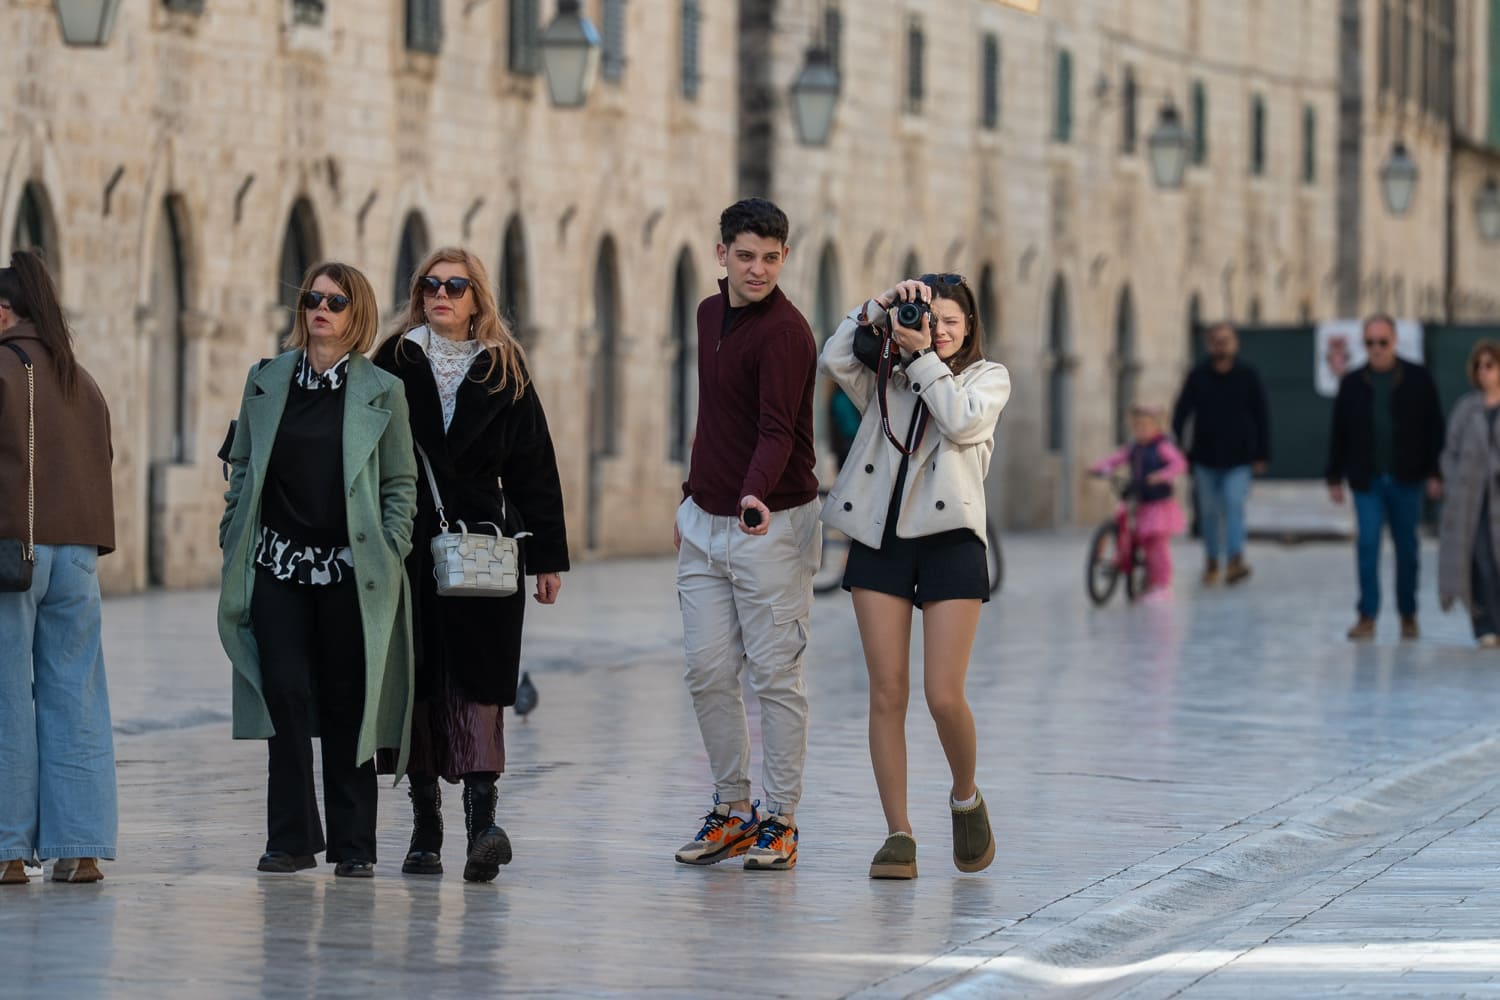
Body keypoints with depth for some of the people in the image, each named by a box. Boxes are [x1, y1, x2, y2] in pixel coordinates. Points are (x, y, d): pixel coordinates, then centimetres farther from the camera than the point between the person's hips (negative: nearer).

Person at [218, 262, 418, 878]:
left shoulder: (382, 392, 4)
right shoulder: (265, 382, 10)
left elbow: (401, 484, 5)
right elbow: (242, 469, 13)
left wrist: (388, 553, -5)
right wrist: (233, 544, 5)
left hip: (349, 569, -2)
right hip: (278, 566, 2)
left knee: (347, 704, 2)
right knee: (285, 694, -6)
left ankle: (353, 844, 9)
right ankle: (291, 838, 2)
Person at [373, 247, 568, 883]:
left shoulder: (504, 371, 8)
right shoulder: (395, 363, 7)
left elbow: (534, 467, 8)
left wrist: (547, 557, 5)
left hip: (483, 546, 0)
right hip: (409, 544, 1)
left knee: (478, 676, -10)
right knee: (419, 681, 3)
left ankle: (482, 813, -18)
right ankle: (425, 825, 8)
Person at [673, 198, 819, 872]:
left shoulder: (785, 331, -15)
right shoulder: (709, 314, 11)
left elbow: (776, 428, -27)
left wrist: (756, 495, -43)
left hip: (772, 525, -7)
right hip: (706, 523, 7)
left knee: (776, 675, -1)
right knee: (707, 670, 5)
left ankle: (780, 821, 7)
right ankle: (733, 809, 17)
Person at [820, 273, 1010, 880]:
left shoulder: (989, 379, 12)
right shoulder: (885, 377, 16)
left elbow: (962, 421, -9)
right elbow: (834, 360, -3)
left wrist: (921, 356, -8)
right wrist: (879, 308, -8)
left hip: (950, 540, -2)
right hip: (879, 539, 2)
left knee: (943, 696, -9)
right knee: (887, 693, -1)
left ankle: (966, 798, 19)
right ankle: (898, 835, 4)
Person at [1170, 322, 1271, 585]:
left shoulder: (1248, 376, 0)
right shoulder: (1197, 376, 1)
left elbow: (1262, 417, 4)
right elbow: (1181, 413, 3)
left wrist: (1262, 455, 0)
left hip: (1238, 458, -2)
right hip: (1205, 458, 2)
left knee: (1234, 505, -15)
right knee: (1209, 511, 8)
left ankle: (1236, 559, -21)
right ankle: (1211, 562, 19)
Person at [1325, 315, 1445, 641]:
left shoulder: (1418, 379, 0)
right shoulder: (1352, 383, 4)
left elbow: (1434, 428, 0)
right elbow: (1338, 434, 7)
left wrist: (1435, 473, -5)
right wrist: (1335, 478, 4)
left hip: (1406, 480, 0)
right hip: (1367, 480, 1)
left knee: (1407, 549, 7)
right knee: (1367, 545, -8)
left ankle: (1408, 615, 18)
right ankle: (1367, 616, -6)